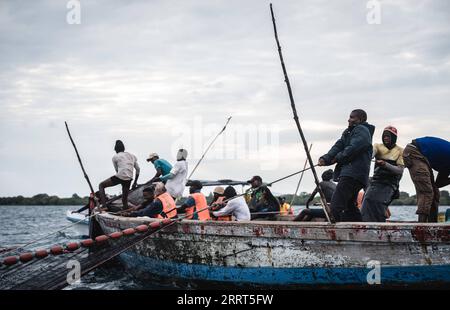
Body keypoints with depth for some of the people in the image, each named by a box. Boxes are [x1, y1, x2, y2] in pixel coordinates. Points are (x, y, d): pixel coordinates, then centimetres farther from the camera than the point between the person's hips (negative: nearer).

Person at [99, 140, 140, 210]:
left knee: (101, 185, 12)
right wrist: (135, 182, 25)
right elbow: (138, 169, 19)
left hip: (119, 177, -5)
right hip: (128, 179, 5)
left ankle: (104, 206, -5)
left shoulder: (115, 157, 7)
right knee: (125, 199, 17)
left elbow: (117, 170, 10)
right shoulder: (132, 156, 20)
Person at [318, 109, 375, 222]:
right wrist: (325, 158, -4)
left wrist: (337, 158, -4)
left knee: (336, 206, -18)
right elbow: (338, 146, 12)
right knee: (349, 206, 14)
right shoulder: (348, 132, 26)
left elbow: (352, 149, -16)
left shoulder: (361, 130, -3)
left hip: (353, 174, -10)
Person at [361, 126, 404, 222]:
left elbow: (400, 171, -6)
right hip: (375, 181, 3)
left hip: (389, 184, -3)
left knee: (378, 203, -25)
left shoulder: (400, 151, 5)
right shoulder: (378, 146, 11)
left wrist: (385, 165, -23)